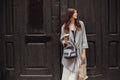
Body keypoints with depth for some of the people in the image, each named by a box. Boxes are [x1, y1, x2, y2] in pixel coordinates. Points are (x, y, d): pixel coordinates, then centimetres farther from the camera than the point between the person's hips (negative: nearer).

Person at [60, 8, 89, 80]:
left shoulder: (80, 24, 2)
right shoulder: (64, 26, 3)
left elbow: (84, 39, 3)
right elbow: (62, 39, 14)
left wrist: (84, 52, -3)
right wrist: (64, 42, -11)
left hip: (78, 53, 0)